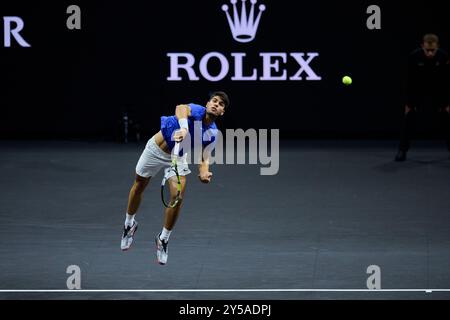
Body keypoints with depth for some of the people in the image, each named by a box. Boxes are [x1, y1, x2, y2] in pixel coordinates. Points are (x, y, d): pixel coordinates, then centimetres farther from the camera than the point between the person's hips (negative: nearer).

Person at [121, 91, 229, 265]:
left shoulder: (212, 133, -10)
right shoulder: (197, 111, -25)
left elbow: (203, 158, -4)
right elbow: (181, 109, -49)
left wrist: (204, 173, -27)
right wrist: (183, 128, -69)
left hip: (177, 158, 3)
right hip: (156, 148, -3)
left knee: (177, 197, -16)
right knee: (138, 187, 14)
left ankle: (163, 239, 6)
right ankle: (129, 224, 43)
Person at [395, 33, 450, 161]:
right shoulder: (414, 57, -27)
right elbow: (410, 81, -19)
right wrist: (409, 103, -17)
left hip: (437, 92, 1)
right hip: (418, 91, -1)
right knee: (409, 117, -10)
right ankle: (402, 150, -2)